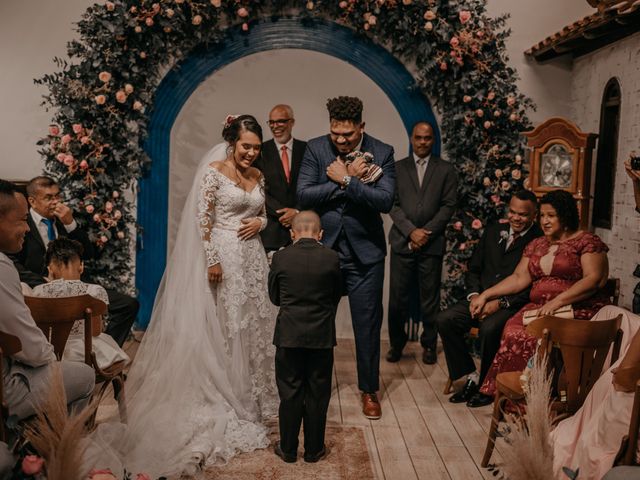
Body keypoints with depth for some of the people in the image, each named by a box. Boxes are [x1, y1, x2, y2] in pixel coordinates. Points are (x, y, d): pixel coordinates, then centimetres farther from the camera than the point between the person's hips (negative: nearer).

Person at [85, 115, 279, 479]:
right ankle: (228, 396, 16)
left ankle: (253, 392, 29)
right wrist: (212, 261, -18)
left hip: (254, 257, 7)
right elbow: (203, 219, -13)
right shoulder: (214, 171, -9)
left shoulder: (258, 175, 10)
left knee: (255, 324, 13)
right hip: (225, 256, -6)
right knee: (225, 327, 2)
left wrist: (259, 222, -5)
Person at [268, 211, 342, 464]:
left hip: (289, 335, 0)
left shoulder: (281, 257, -7)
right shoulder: (331, 257, -7)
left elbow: (274, 296, 3)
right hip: (322, 335, 0)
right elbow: (337, 294, 6)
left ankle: (288, 449, 20)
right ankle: (314, 449, 21)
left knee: (290, 393, 10)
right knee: (318, 393, 11)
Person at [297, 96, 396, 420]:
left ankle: (369, 390, 27)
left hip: (365, 253, -1)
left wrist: (345, 179, -20)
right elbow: (303, 195, -13)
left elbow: (385, 201, -18)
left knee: (367, 325, 8)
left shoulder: (381, 153, -6)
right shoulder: (315, 148, -3)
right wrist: (352, 179, -17)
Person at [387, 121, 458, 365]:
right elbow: (393, 204, 2)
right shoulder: (398, 168, 10)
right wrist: (411, 231, -10)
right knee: (397, 297, 1)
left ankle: (429, 345, 18)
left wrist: (427, 232, -9)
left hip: (432, 243, 0)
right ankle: (396, 343, 17)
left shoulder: (446, 170, 8)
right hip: (402, 242, 1)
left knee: (430, 299, 5)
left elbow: (449, 206, 1)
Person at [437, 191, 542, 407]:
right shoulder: (493, 231, 15)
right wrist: (474, 295, -1)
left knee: (489, 328, -35)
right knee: (444, 320, -17)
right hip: (481, 298, 6)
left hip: (512, 305, -6)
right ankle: (471, 377, -4)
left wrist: (501, 303, -18)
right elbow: (473, 268, 17)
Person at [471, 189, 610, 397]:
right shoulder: (536, 245, 21)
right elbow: (519, 278, 16)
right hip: (538, 307, 5)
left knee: (534, 334, -33)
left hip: (578, 309, -5)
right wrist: (485, 295, 4)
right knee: (513, 330, -28)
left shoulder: (587, 242, 2)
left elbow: (594, 279, -11)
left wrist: (557, 302, -22)